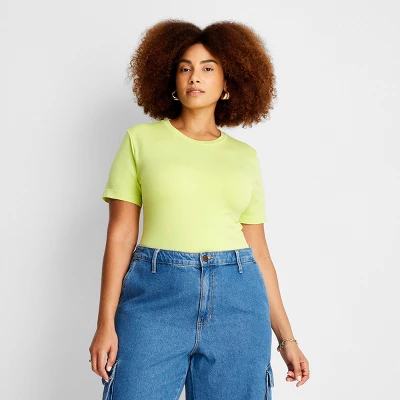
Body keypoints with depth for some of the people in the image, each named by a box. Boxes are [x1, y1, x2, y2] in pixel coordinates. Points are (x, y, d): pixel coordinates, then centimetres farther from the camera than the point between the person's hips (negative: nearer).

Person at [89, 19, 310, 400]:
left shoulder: (245, 156, 12)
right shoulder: (141, 139, 6)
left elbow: (258, 250, 13)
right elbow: (120, 235, 2)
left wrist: (286, 337, 11)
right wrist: (106, 323, -6)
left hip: (237, 300, 2)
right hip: (156, 295, -2)